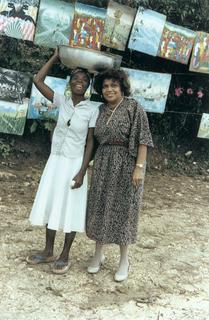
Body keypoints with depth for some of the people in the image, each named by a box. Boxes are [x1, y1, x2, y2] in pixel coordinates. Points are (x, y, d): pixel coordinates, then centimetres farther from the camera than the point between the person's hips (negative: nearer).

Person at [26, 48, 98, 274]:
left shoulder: (92, 110, -7)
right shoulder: (62, 101, 2)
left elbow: (90, 142, -7)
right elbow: (38, 80, 0)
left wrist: (82, 172, -13)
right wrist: (56, 57, 3)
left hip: (74, 163, -4)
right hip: (55, 161, 4)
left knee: (71, 210, 4)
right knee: (50, 205, 12)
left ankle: (65, 256, 19)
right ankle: (48, 251, 28)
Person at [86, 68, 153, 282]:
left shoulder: (134, 108, -8)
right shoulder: (100, 110, 8)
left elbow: (143, 139, -12)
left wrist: (139, 167, -18)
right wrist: (96, 164, 11)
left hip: (127, 164, -5)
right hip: (103, 164, 5)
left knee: (123, 209, 3)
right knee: (99, 207, 9)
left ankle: (124, 260, 18)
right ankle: (98, 254, 25)